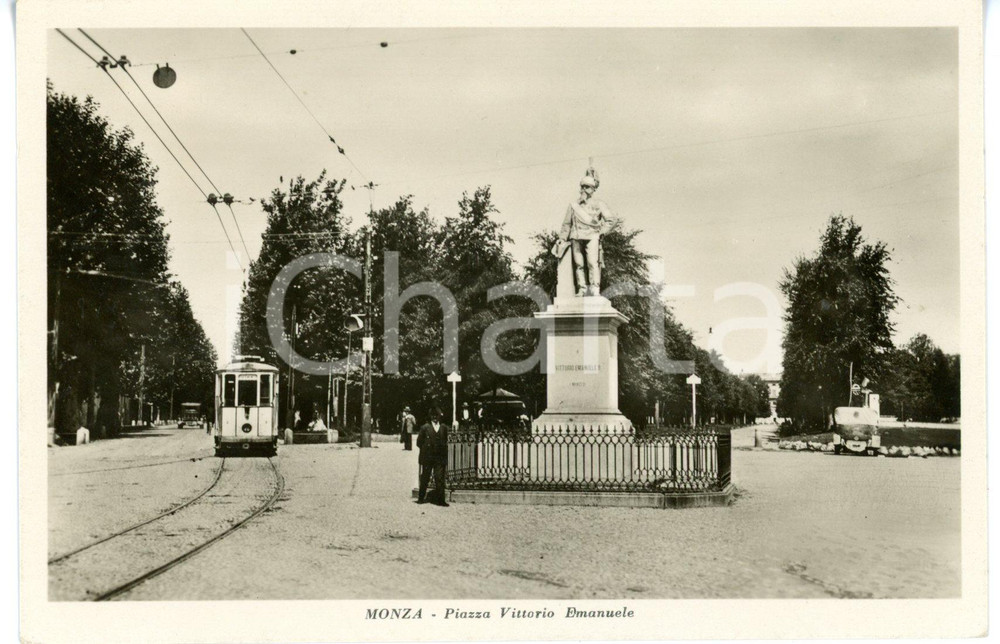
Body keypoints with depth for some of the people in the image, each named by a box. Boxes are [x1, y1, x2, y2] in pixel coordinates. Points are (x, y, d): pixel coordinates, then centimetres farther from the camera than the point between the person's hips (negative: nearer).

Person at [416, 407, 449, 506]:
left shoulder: (444, 428, 9)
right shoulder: (425, 428, 2)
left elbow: (445, 442, 14)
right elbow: (419, 442, 6)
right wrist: (425, 449, 2)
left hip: (440, 457, 1)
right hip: (427, 457, -1)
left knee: (440, 479, -4)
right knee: (424, 479, 6)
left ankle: (440, 499, -1)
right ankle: (421, 498, 17)